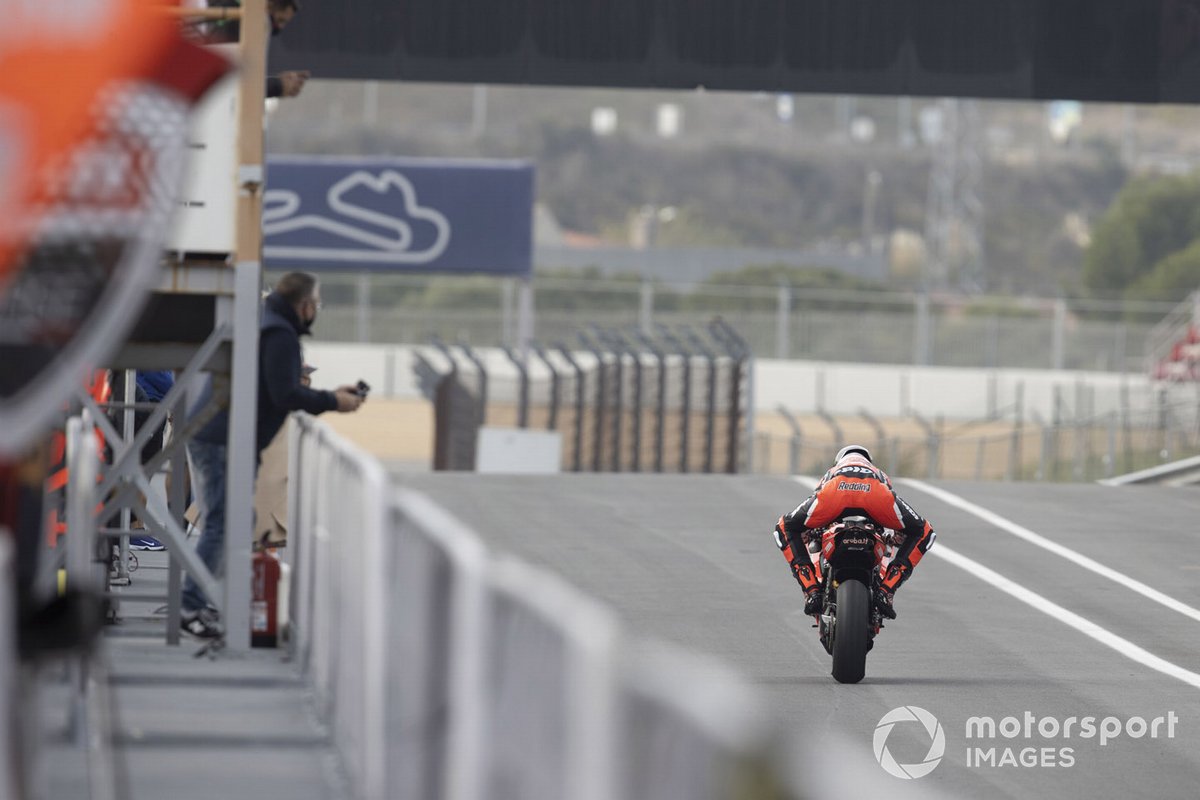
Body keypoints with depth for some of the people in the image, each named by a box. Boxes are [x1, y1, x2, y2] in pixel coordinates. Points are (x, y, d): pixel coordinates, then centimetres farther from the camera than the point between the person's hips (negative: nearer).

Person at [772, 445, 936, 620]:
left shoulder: (831, 472, 50)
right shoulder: (880, 474, 51)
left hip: (835, 490, 0)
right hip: (875, 491, 0)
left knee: (786, 528, 22)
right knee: (923, 532, 21)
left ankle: (812, 591, 5)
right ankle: (885, 591, 6)